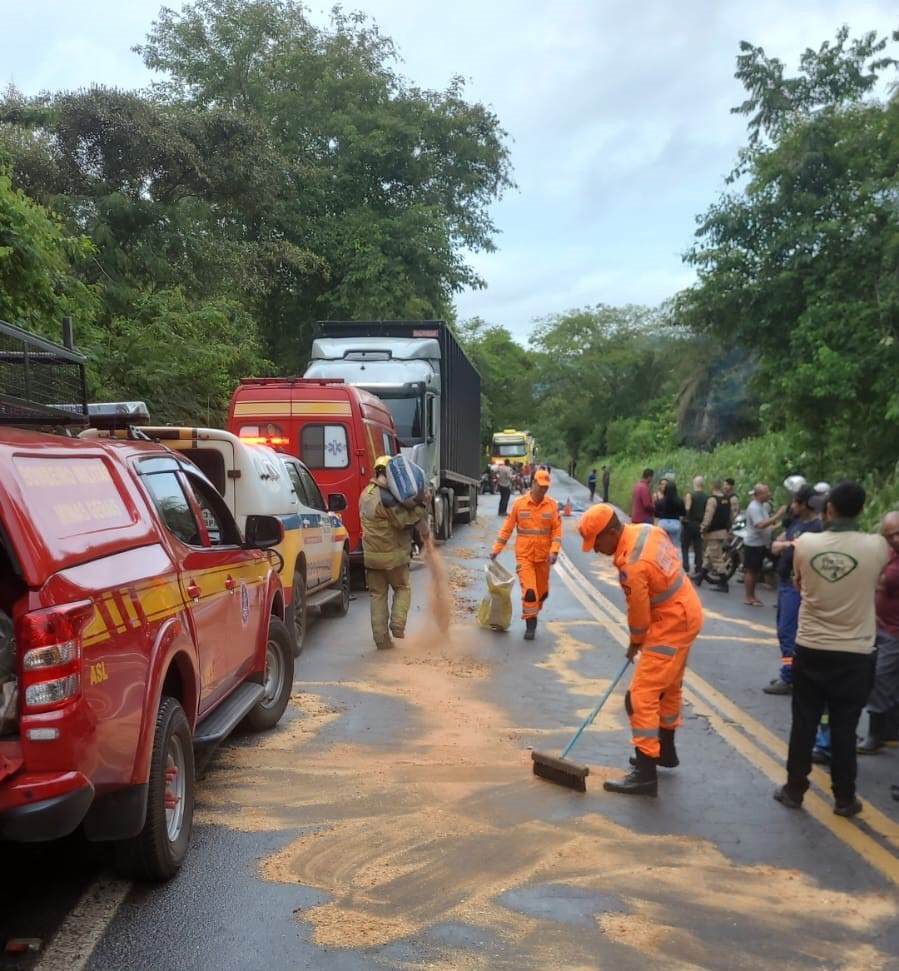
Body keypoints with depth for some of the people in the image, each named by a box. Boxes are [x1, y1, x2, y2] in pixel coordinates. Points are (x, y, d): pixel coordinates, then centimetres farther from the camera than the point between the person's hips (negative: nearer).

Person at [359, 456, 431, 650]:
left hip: (371, 555, 6)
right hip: (394, 554, -6)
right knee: (403, 589, 17)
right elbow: (403, 519, -20)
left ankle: (381, 638, 11)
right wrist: (423, 506, -16)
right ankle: (397, 624, 3)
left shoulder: (366, 494, 6)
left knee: (377, 595, 10)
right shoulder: (387, 497, -19)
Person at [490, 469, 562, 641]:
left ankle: (532, 614, 39)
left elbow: (557, 530, 0)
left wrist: (554, 551, -12)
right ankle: (530, 625, 1)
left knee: (542, 591, 13)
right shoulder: (519, 504, -4)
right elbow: (507, 528, 1)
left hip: (543, 557, 2)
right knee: (529, 591, -12)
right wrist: (496, 549, 1)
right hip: (524, 556, -2)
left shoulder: (552, 505, -1)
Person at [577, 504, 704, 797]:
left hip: (671, 624, -10)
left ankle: (645, 774, -5)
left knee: (641, 697, -8)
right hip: (686, 612, 10)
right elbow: (673, 561, 10)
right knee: (669, 687, 23)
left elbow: (639, 612, -17)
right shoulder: (647, 529, -4)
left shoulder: (631, 565, -29)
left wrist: (635, 643, 4)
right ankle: (665, 750, 39)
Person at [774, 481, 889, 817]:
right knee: (844, 728, 10)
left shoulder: (805, 543, -10)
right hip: (855, 655, -1)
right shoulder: (876, 546, -13)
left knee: (803, 723, 12)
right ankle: (844, 798, 22)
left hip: (810, 650, 1)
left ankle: (794, 790, 22)